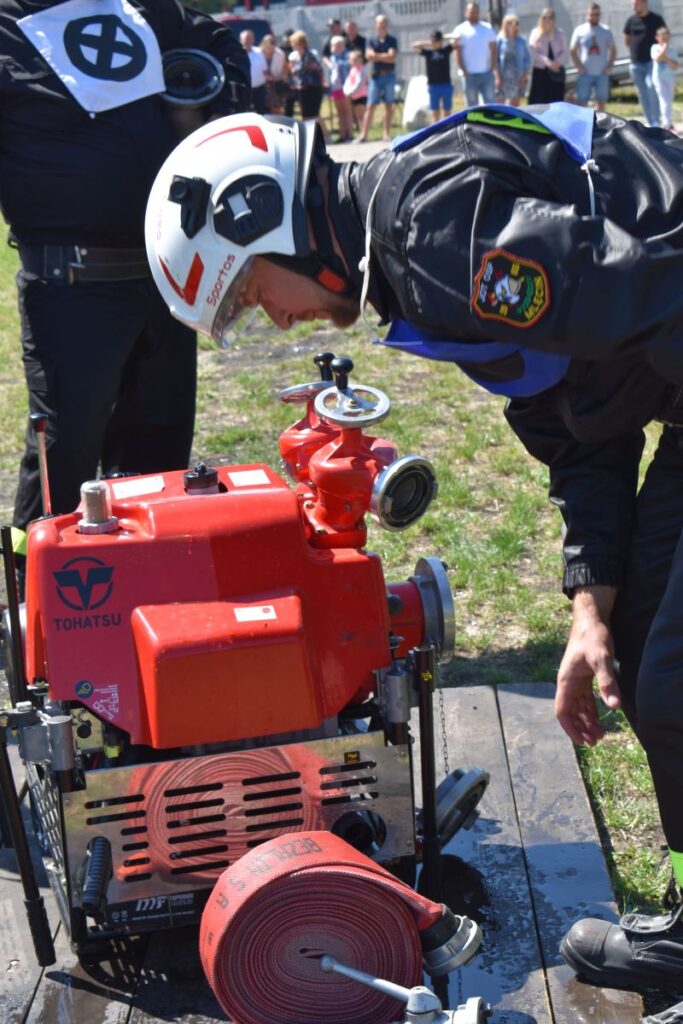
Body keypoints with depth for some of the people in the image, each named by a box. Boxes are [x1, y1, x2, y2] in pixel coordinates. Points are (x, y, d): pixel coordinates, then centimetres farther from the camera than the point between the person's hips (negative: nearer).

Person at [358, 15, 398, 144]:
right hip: (376, 76, 0)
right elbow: (369, 55, -8)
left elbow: (392, 57, -8)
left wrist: (377, 56, -7)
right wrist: (385, 56, -10)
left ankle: (387, 134, 9)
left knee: (389, 106, 4)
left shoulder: (392, 40, 5)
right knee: (371, 106, -4)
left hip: (389, 76, 0)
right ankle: (363, 134, -7)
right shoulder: (371, 40, 7)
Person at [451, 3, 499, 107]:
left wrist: (495, 71, -3)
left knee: (490, 102, 0)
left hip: (487, 73, 2)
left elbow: (494, 51, 6)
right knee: (472, 105, 4)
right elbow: (458, 53, -2)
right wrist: (465, 72, -11)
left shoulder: (488, 28, 9)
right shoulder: (460, 30, 2)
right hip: (470, 74, -2)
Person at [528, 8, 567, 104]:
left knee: (555, 102, 1)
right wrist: (547, 62, -23)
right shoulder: (535, 33, 0)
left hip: (557, 72, 2)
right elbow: (533, 53, -9)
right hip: (540, 71, -2)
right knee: (539, 102, -4)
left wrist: (557, 62, -17)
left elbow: (564, 52, 4)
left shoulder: (559, 33, 7)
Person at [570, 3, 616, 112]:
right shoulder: (579, 30, 3)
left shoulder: (606, 30, 7)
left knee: (601, 101, 6)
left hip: (602, 73, 2)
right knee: (581, 102, -5)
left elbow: (613, 50, 10)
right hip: (585, 73, -2)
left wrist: (609, 66, -2)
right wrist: (578, 66, -7)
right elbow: (572, 50, 4)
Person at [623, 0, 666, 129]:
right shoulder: (631, 20, 8)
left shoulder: (656, 19, -2)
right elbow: (626, 40, 18)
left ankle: (656, 121, -16)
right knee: (642, 94, 5)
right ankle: (649, 122, 13)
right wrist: (636, 49, 9)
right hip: (636, 62, 4)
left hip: (652, 60, -4)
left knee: (651, 87, -20)